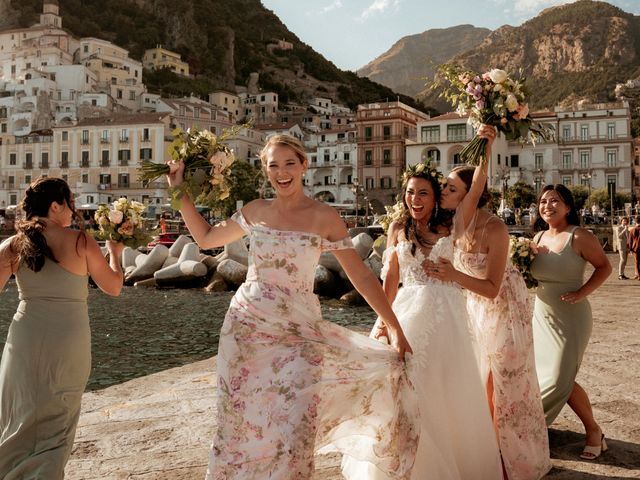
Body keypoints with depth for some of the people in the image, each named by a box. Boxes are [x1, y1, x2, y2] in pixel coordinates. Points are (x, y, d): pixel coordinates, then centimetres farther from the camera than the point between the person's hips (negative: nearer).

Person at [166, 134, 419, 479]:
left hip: (298, 332, -3)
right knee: (240, 424, 8)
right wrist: (179, 191, 14)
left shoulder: (324, 217, -3)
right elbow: (206, 238, 18)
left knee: (292, 433, -10)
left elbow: (361, 276, -2)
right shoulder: (255, 211, 6)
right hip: (246, 328, 3)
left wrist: (395, 328, -5)